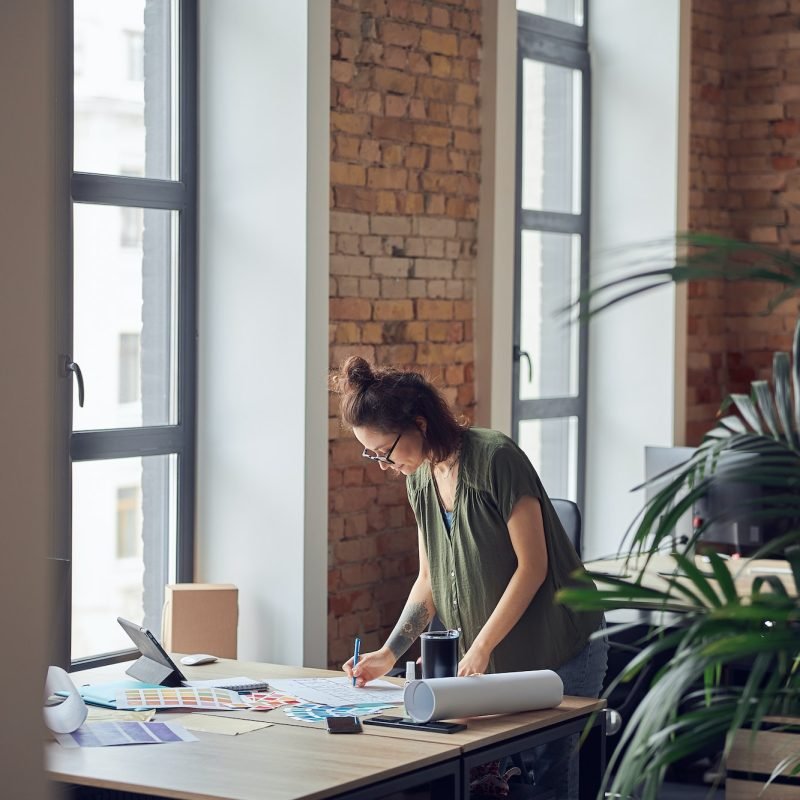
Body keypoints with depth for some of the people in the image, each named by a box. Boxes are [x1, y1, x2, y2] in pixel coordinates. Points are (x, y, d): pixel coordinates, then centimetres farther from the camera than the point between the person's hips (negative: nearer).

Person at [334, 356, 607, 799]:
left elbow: (532, 566, -17)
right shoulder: (420, 479, 6)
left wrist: (480, 648, -18)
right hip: (488, 662, 7)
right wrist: (389, 654, 2)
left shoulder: (496, 458, -17)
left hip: (556, 655, -7)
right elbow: (429, 579, 13)